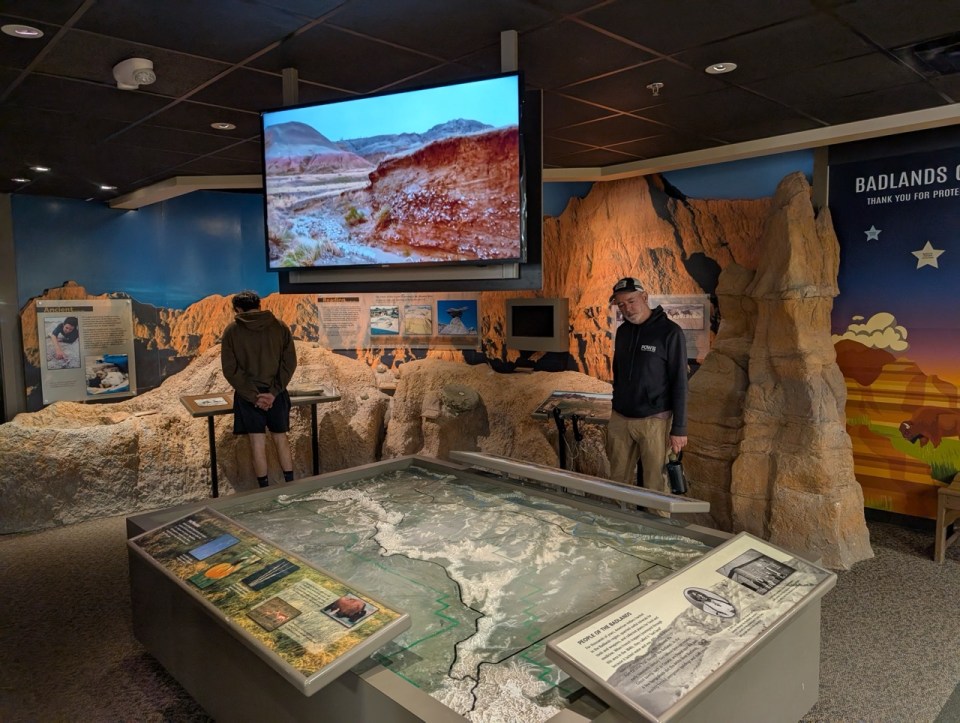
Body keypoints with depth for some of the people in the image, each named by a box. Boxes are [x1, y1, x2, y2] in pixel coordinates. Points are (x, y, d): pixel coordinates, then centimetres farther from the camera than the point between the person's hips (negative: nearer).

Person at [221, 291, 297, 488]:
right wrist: (274, 391, -8)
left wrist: (253, 395, -9)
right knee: (281, 438, 13)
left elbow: (230, 369, -8)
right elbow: (290, 362, -5)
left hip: (248, 395, -1)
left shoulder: (232, 330, -4)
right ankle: (290, 485, 17)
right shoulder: (279, 326, 0)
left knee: (257, 442, 5)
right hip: (276, 393, 2)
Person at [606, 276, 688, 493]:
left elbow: (679, 383, -10)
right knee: (618, 482, 9)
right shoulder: (622, 331, 10)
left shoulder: (669, 332, -9)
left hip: (654, 421, -5)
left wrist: (679, 428, -11)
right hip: (619, 419, 6)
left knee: (655, 486, 0)